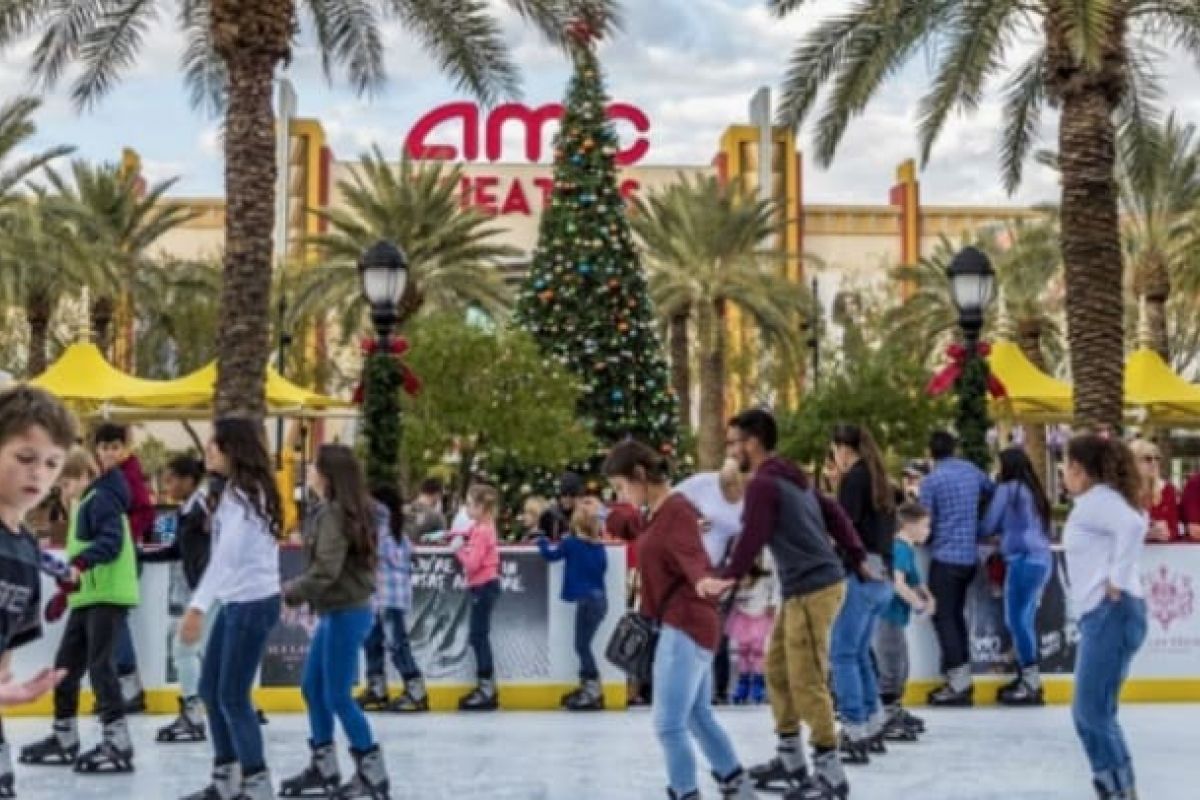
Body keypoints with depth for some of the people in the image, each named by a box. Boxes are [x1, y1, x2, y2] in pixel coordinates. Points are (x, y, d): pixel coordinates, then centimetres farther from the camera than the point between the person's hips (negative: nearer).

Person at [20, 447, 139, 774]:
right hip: (86, 600, 10)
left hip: (109, 597, -10)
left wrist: (79, 563, -37)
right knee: (66, 666, 13)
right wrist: (64, 592, 26)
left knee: (100, 666, -11)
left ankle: (119, 744, -8)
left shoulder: (101, 500, -10)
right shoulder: (83, 506, 21)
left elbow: (112, 541, -25)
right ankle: (64, 739, 24)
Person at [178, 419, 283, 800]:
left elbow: (227, 555, -26)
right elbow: (224, 553, 11)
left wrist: (198, 607, -31)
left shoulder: (244, 493, -17)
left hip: (254, 602, -10)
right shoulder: (234, 490, 13)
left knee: (232, 696, -3)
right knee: (211, 689, 15)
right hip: (235, 602, 10)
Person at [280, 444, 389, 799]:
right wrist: (299, 591, 5)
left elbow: (326, 571, -23)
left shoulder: (334, 513, -19)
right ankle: (324, 767, 27)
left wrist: (289, 592, -12)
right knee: (313, 687, 16)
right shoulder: (338, 511, 9)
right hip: (335, 612, 9)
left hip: (346, 613, -9)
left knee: (337, 696, -2)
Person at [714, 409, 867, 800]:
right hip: (802, 588, 10)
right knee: (777, 668, 16)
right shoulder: (790, 477, 16)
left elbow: (753, 536, -21)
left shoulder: (763, 484, -14)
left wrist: (728, 576, -20)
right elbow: (833, 513, 19)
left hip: (813, 589, -10)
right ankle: (790, 758, 25)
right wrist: (857, 558, 21)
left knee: (807, 681, -5)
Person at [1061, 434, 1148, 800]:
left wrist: (1118, 581, -23)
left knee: (1093, 713, -10)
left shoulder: (1093, 501, -12)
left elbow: (1133, 525, -30)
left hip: (1110, 614, -11)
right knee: (1088, 712, 13)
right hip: (1101, 616, 11)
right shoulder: (1098, 501, 18)